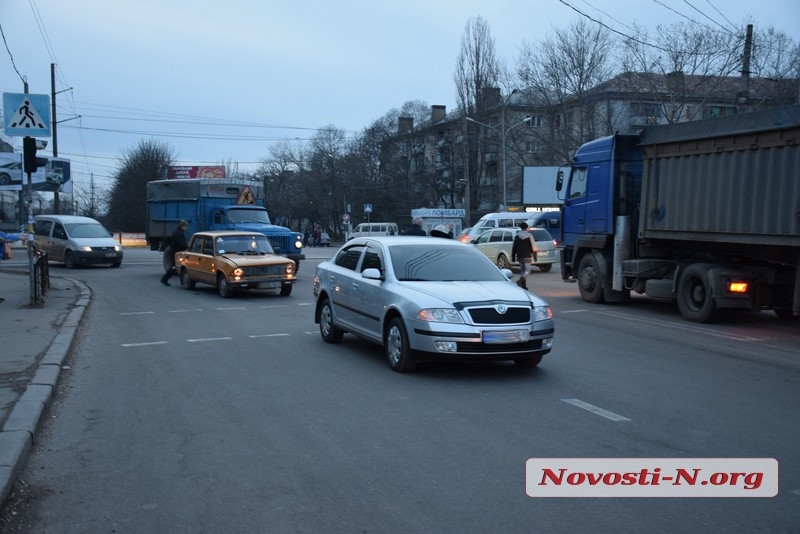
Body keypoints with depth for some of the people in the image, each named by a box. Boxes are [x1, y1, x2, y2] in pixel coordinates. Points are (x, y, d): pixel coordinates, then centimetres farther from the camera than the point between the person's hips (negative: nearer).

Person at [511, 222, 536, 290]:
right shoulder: (529, 236, -6)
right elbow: (533, 247, -7)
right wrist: (534, 256, 1)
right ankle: (520, 280, -23)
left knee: (522, 270, 12)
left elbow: (514, 247, 7)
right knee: (527, 270, -1)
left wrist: (513, 257, 12)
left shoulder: (517, 236, 5)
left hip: (520, 256, 4)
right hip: (527, 256, -4)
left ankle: (524, 285, 10)